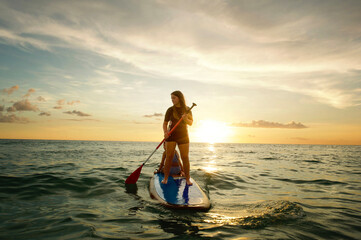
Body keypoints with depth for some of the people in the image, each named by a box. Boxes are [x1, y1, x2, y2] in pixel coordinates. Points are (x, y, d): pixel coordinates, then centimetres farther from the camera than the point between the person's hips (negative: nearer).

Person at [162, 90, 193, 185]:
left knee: (185, 158, 0)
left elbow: (191, 123, 3)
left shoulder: (187, 109, 3)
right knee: (169, 156, -6)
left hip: (183, 136, 1)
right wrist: (165, 132, -18)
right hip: (171, 135, -1)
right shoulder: (170, 110, -2)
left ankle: (187, 179, 10)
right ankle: (165, 178, 3)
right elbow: (165, 123, 1)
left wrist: (186, 119, -19)